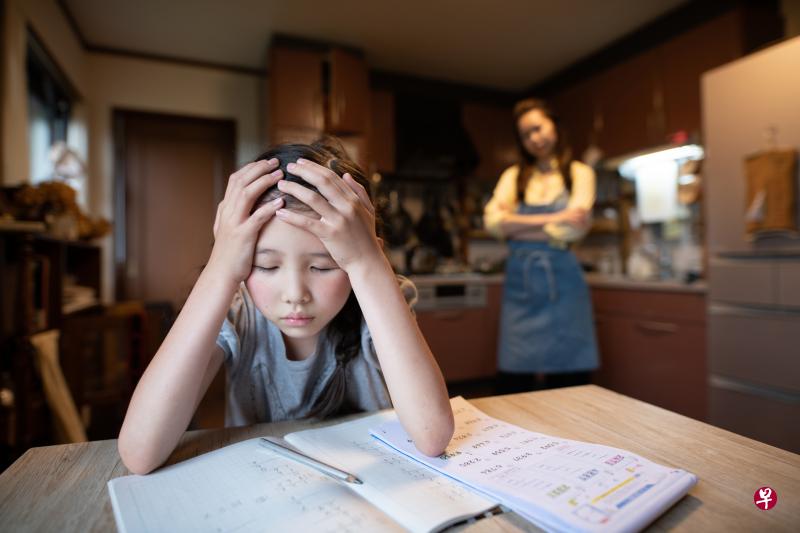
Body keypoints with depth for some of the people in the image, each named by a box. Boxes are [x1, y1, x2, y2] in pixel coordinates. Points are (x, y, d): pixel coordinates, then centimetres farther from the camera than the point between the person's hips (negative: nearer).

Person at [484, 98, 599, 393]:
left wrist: (515, 225, -3)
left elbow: (572, 229, -7)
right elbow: (493, 222, -5)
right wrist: (554, 219, -10)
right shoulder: (513, 175, 13)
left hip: (562, 284, -1)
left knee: (569, 383, 4)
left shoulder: (579, 173, 8)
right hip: (520, 284, 2)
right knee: (512, 383, 1)